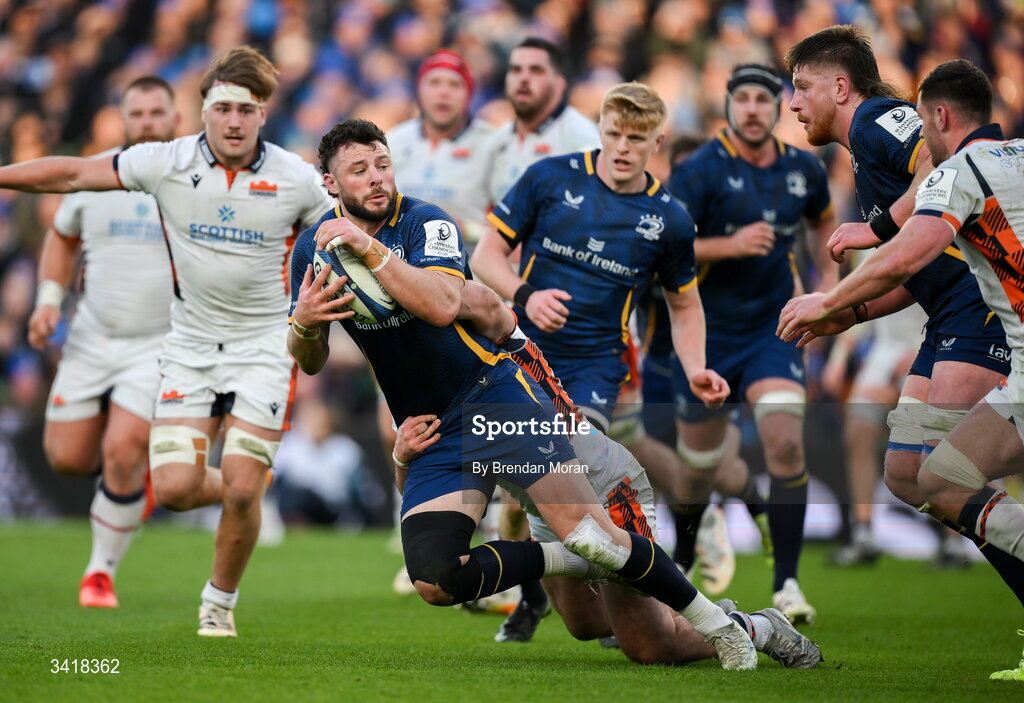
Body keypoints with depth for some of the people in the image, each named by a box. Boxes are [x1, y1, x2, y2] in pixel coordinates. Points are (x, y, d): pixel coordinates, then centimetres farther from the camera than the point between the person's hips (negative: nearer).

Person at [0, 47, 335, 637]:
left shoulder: (296, 179, -7)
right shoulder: (166, 163, -7)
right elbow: (72, 174, -1)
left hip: (263, 345, -1)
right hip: (191, 344, 1)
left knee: (241, 491, -10)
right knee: (175, 488, -11)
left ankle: (221, 602, 16)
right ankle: (242, 492, 26)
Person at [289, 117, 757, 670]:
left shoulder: (424, 223, -8)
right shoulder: (313, 249, 5)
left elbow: (443, 306, -27)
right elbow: (310, 363, 7)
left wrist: (370, 250, -34)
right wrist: (303, 326, -15)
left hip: (492, 394, -4)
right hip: (429, 434, 4)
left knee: (585, 528, -20)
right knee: (435, 582, -17)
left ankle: (717, 626, -4)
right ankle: (568, 559, 1)